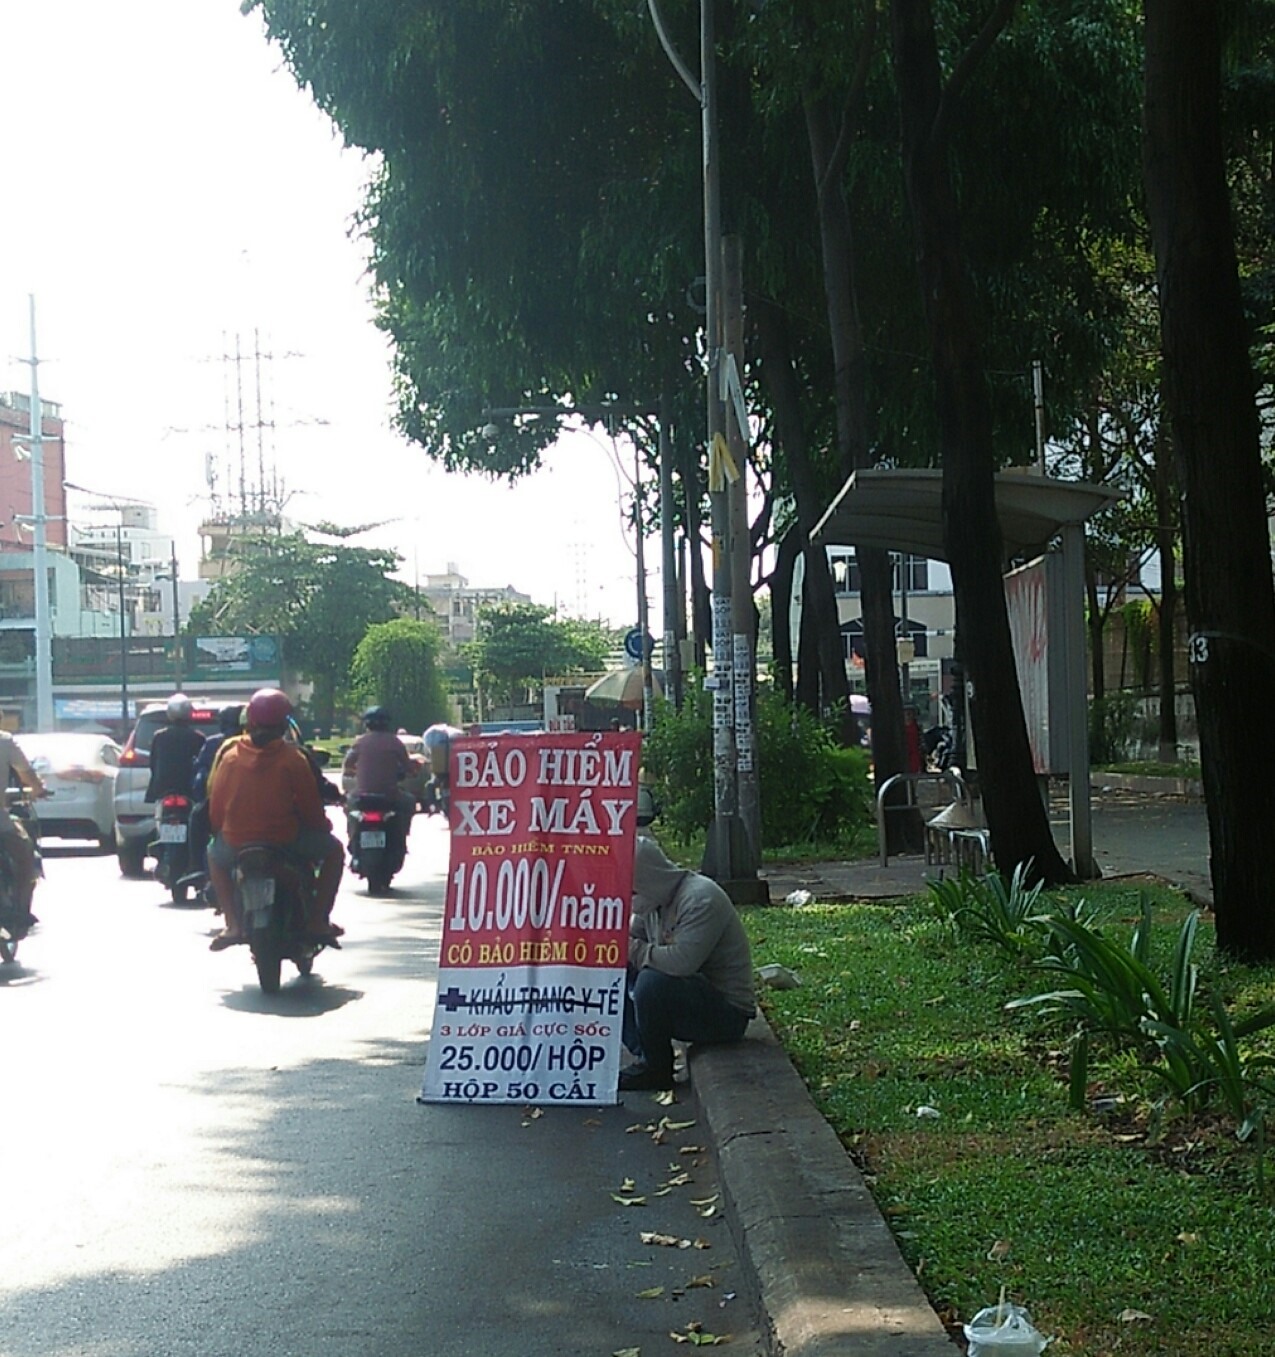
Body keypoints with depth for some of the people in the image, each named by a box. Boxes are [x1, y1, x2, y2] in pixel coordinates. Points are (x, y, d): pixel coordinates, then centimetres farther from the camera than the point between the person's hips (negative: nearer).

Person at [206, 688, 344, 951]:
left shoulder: (229, 754, 0)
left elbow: (215, 804, 5)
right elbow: (311, 806, -5)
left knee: (215, 854, 36)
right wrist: (322, 827, 16)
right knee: (333, 849, 22)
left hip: (236, 843, 3)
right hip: (285, 841, -3)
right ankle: (317, 920, 14)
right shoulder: (292, 759, -9)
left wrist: (220, 832, 24)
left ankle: (233, 924, 22)